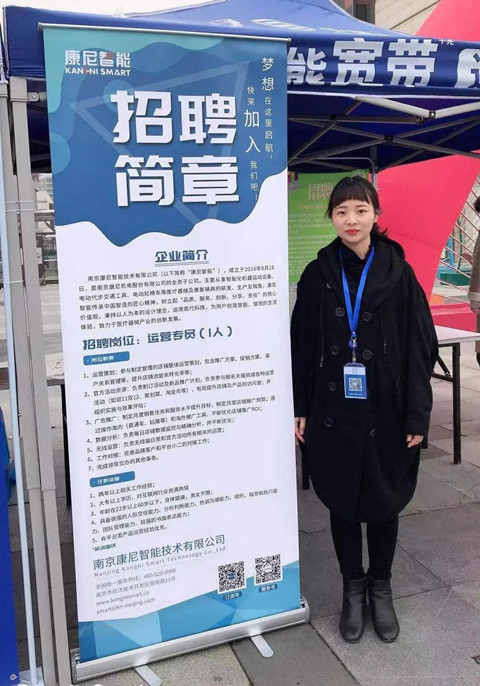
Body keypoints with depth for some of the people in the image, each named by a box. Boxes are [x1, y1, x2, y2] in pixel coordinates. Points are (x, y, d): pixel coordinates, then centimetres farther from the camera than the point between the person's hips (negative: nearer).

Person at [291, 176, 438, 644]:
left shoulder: (398, 273, -3)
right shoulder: (317, 275, 1)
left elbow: (419, 347, -4)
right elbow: (301, 346, 2)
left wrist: (417, 415, -7)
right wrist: (299, 408, -1)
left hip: (385, 412, -1)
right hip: (332, 411, 1)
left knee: (384, 501, 12)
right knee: (342, 501, 12)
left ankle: (381, 588, 35)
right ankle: (353, 588, 32)